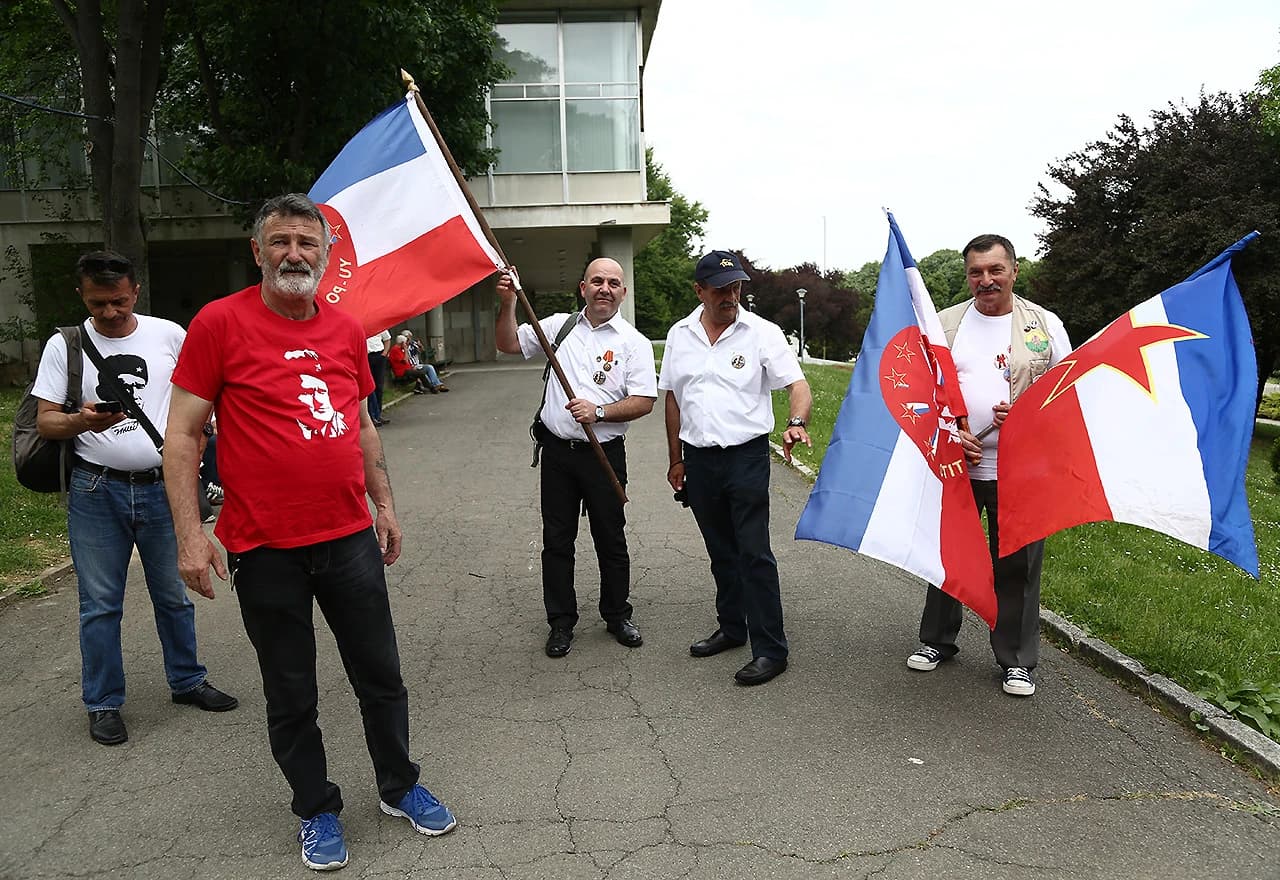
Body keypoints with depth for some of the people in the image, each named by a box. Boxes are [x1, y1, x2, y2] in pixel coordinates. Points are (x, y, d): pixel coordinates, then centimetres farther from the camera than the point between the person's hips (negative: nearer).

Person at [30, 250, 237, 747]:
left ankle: (187, 682, 29)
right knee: (100, 605, 7)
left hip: (163, 487, 1)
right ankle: (103, 704, 21)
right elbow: (45, 422, -2)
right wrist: (80, 422, -23)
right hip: (96, 492, -1)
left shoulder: (169, 336, 0)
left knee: (174, 595, 13)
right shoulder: (65, 345, 0)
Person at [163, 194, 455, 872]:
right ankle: (316, 810, 33)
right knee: (291, 695, 11)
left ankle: (400, 787, 35)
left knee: (381, 676, 14)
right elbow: (181, 436, -7)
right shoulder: (219, 322, -7)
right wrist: (190, 535, -12)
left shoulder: (345, 328, 7)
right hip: (265, 549, -3)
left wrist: (384, 502, 16)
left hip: (350, 538, 4)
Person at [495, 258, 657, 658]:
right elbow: (509, 344, 11)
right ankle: (561, 622, 21)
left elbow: (644, 401, -9)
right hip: (557, 450, 3)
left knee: (611, 540, 8)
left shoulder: (634, 343, -2)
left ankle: (617, 615, 26)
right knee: (556, 540, 9)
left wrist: (598, 412, -22)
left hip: (604, 455, -2)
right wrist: (507, 304, -5)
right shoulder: (559, 325, 7)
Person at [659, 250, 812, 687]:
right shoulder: (680, 336, 7)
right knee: (720, 551, 17)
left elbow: (798, 386, -12)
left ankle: (771, 649, 3)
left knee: (754, 553, -6)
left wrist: (796, 422, -33)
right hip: (698, 459, 5)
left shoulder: (762, 332, -6)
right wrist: (676, 460, 14)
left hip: (746, 457, -4)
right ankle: (732, 627, 32)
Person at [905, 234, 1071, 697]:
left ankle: (1017, 659, 20)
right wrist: (949, 434, -10)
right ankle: (937, 640, 29)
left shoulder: (1046, 324, 5)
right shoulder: (943, 323, 7)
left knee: (1017, 566, 5)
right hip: (953, 464, 2)